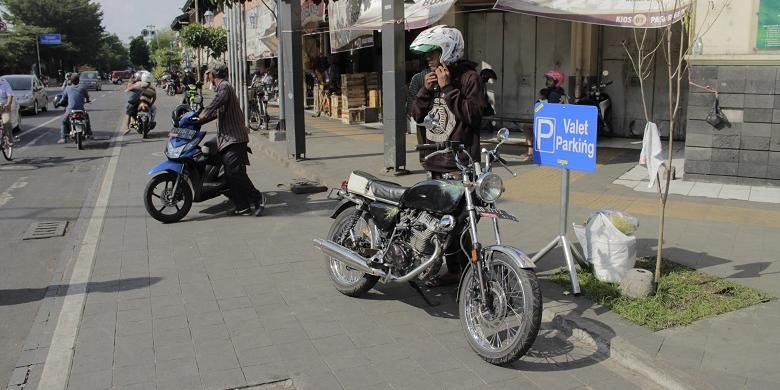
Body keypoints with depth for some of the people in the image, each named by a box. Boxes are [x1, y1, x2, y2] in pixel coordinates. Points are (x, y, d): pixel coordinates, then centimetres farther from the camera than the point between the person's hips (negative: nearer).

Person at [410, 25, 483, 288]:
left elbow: (472, 115, -17)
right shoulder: (433, 77, 17)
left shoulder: (468, 76, -5)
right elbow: (417, 116, 14)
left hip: (460, 162, -8)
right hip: (436, 160, 8)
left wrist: (448, 87, -16)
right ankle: (453, 270, 23)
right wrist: (426, 90, -2)